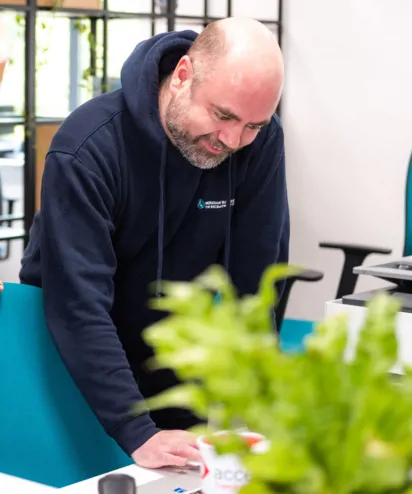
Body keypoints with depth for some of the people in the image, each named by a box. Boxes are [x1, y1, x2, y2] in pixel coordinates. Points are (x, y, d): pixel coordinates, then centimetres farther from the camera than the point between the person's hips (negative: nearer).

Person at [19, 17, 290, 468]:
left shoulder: (260, 141, -17)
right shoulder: (87, 146, -28)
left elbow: (254, 279, -13)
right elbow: (80, 305, -33)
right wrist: (137, 434, -39)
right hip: (74, 369, -3)